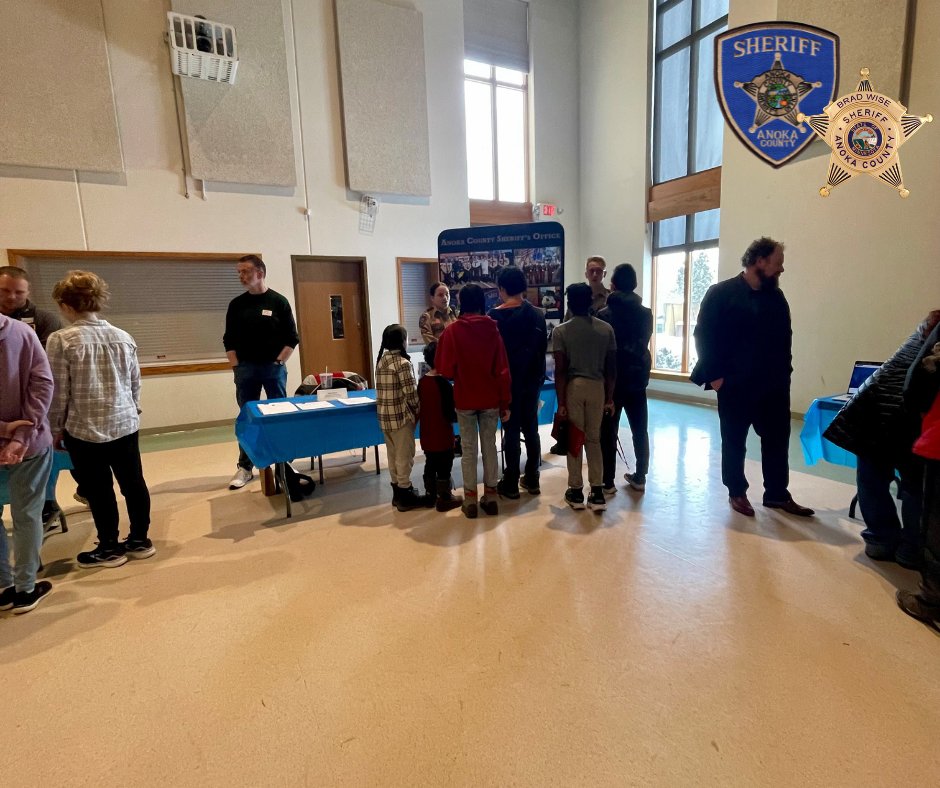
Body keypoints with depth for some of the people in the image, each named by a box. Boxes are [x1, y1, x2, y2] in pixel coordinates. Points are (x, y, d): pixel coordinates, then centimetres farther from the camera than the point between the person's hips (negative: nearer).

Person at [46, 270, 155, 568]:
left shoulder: (61, 340, -11)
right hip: (126, 425, 4)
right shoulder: (124, 337, 1)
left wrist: (55, 429, 5)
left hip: (84, 430, -4)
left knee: (99, 490, 8)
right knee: (133, 482, 12)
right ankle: (140, 540, 25)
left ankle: (110, 548, 22)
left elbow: (58, 392, -8)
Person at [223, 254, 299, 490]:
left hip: (273, 368, -2)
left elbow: (291, 338, -1)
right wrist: (236, 367, -1)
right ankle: (245, 467, 16)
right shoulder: (236, 304, 6)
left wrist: (278, 362, -8)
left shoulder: (278, 302, -1)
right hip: (245, 369, 2)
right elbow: (229, 340, 9)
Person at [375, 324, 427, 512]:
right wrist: (418, 411, 0)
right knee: (404, 456, 2)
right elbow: (410, 393, -16)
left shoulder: (381, 360, 8)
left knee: (393, 454, 16)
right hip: (401, 416, -8)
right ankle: (405, 497, 11)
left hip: (385, 415, 8)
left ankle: (397, 492, 27)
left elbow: (384, 389, 11)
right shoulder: (402, 363, -15)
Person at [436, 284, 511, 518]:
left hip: (464, 400, -1)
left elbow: (445, 370, -8)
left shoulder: (452, 330, -8)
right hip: (491, 399, 1)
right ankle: (490, 497, 19)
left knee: (469, 449, 8)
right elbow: (503, 370, -4)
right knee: (490, 447, 12)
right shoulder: (492, 329, -4)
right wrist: (505, 403, 2)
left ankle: (471, 500, 14)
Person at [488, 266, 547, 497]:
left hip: (508, 382, -4)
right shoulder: (537, 315, 4)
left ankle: (511, 484, 10)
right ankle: (532, 480, 21)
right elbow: (544, 348, 8)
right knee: (531, 429, 12)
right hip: (532, 381, 5)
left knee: (511, 432, 2)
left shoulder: (495, 316, -11)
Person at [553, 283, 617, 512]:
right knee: (594, 439, 12)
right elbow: (611, 368, 2)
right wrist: (610, 397, 10)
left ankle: (576, 492, 16)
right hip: (597, 387, 3)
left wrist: (561, 401, -6)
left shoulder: (561, 331, -6)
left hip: (573, 387, -2)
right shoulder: (606, 329, 2)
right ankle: (597, 493, 12)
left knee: (574, 440, 8)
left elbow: (560, 370, -10)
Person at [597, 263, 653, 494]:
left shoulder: (604, 315, -9)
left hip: (612, 379, -4)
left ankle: (607, 482, 6)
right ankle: (640, 478, 21)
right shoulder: (646, 314, 3)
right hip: (638, 377, 4)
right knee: (640, 430, 13)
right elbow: (644, 343, 14)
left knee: (608, 432, 3)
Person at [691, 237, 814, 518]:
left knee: (777, 441, 11)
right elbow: (704, 335, -11)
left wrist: (783, 371, 7)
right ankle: (737, 493, 23)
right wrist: (714, 375, -14)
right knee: (734, 442, 8)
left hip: (774, 384, 6)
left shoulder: (776, 296, 11)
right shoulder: (722, 293, -7)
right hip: (735, 385, -5)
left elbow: (785, 336, 15)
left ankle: (778, 494, 25)